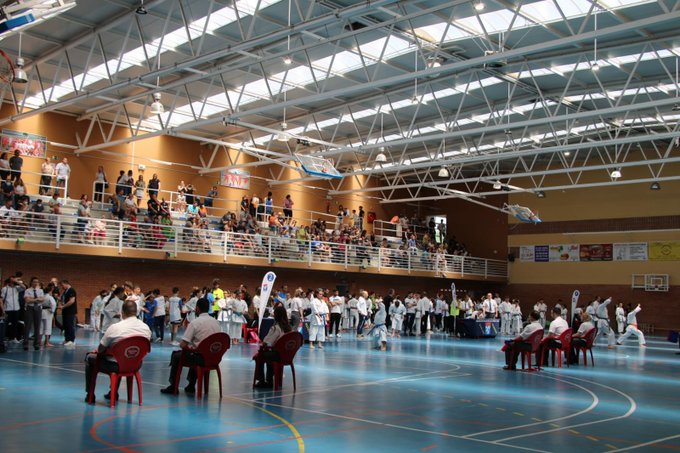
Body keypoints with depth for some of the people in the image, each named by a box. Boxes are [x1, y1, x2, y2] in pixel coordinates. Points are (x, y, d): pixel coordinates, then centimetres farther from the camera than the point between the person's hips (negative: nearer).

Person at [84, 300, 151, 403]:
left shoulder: (114, 328, -21)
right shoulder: (146, 328, -9)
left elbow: (100, 350, -8)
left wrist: (98, 351, 15)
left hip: (115, 366, -5)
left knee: (89, 357, 21)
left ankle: (90, 395, 25)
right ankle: (114, 393, 45)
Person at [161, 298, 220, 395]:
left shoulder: (194, 322, -15)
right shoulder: (216, 322, 2)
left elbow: (183, 345, -16)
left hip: (201, 358, -6)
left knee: (176, 355, 21)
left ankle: (173, 386, 29)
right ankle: (191, 386, 39)